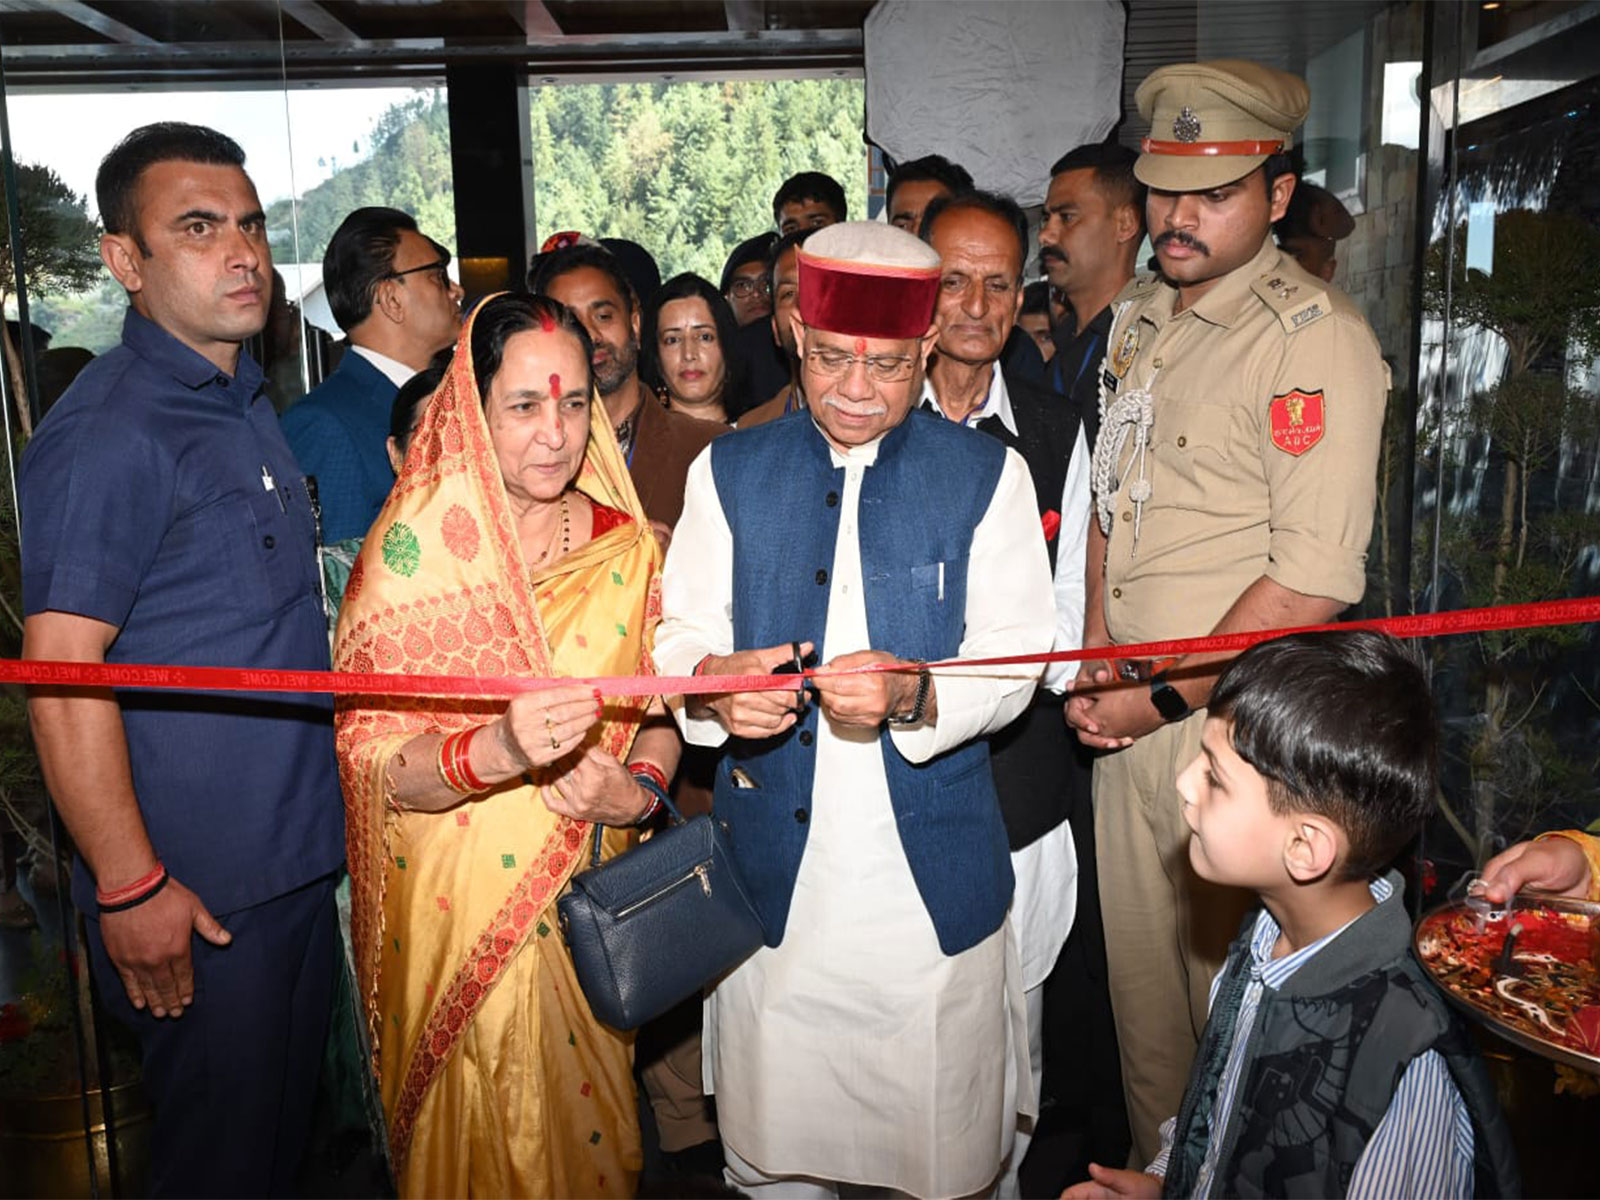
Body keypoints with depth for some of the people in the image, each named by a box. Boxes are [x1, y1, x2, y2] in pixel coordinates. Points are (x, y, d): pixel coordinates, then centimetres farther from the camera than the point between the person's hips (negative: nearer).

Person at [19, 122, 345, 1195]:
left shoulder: (249, 402, 10)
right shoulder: (108, 433, -18)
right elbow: (61, 677, -20)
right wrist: (130, 888, -19)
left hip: (303, 856, 8)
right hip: (195, 889, -8)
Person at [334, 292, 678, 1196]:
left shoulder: (628, 548, -2)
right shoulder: (414, 553, -12)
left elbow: (660, 712, 7)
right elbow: (373, 761, -14)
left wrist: (636, 787, -14)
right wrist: (497, 751, -32)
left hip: (587, 900, 3)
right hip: (455, 905, -2)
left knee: (583, 1122, 19)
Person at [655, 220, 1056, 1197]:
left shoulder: (987, 474, 2)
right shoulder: (729, 471, 7)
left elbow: (1012, 658, -5)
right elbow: (682, 631, 4)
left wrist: (914, 694, -25)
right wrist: (713, 679, -20)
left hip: (932, 871, -1)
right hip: (772, 863, 2)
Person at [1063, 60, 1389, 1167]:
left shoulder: (1318, 336, -14)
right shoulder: (1140, 318, 10)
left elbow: (1314, 582, -20)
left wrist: (1163, 697, -15)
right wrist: (1096, 663, 4)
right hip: (1129, 710, 7)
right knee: (1139, 969, 18)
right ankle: (1154, 1165, 41)